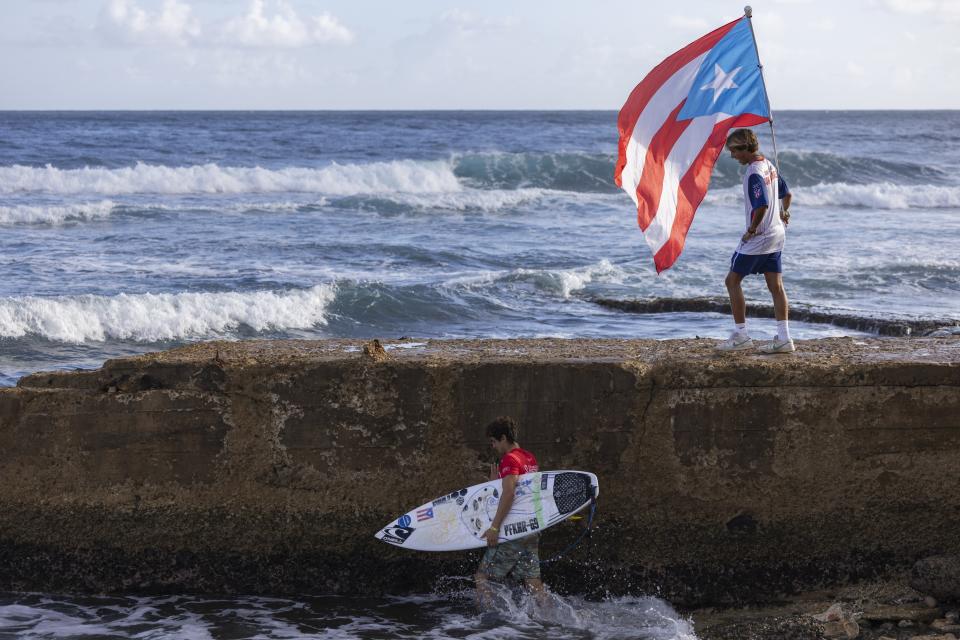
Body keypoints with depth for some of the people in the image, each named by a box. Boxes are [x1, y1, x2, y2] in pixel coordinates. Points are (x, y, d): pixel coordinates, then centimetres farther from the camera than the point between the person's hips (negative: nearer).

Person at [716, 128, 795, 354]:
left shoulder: (754, 172, -20)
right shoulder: (769, 165, 9)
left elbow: (762, 206, -28)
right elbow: (786, 194, 21)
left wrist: (752, 230, -17)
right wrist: (784, 212, 34)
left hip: (758, 237, -9)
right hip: (776, 234, 9)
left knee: (733, 280, 2)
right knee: (775, 286, 7)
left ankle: (741, 336, 2)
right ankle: (784, 338, 5)